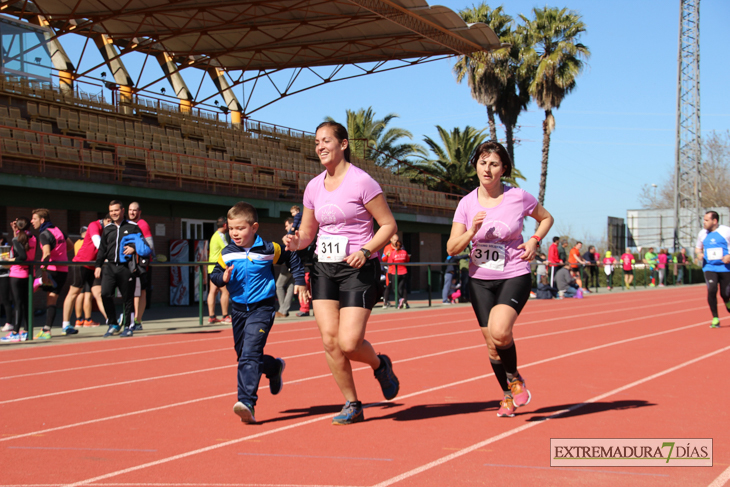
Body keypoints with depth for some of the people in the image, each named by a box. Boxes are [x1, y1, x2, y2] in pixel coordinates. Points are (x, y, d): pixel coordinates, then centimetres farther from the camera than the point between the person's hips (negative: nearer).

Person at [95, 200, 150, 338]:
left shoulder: (132, 227, 4)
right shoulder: (107, 229, 16)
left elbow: (143, 244, 4)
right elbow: (102, 249, 20)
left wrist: (134, 249, -16)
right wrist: (98, 266, 14)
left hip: (126, 268, -3)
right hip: (110, 267, 3)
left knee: (128, 298, 1)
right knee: (105, 294, -11)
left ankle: (128, 326, 12)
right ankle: (113, 324, 2)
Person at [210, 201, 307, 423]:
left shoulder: (268, 250, -6)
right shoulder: (227, 254, -1)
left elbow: (291, 258, 10)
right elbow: (214, 274, 4)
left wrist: (299, 281, 9)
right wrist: (223, 277, -17)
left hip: (262, 308, -5)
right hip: (238, 309, 5)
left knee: (249, 355, -19)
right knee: (243, 355, 17)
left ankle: (247, 402, -25)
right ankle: (274, 367, 46)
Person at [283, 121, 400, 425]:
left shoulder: (361, 181, -8)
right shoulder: (313, 187, 9)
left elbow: (389, 225, -5)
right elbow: (307, 231, 17)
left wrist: (365, 251, -19)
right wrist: (296, 242, -6)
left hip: (358, 270, -5)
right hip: (324, 269, 5)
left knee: (348, 343, -14)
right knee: (329, 339, -5)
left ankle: (380, 365, 21)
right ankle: (352, 405, 11)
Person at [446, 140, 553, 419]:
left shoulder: (519, 197, -6)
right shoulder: (467, 203, -1)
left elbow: (546, 218, 13)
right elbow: (452, 248, -3)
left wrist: (534, 241, -5)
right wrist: (472, 232, -21)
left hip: (515, 276, -3)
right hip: (480, 280, 3)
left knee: (500, 331, -26)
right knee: (492, 344, 5)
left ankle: (514, 378, 3)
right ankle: (508, 396, 28)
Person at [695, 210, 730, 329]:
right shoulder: (702, 233, 6)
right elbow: (698, 248, 20)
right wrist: (699, 254, -2)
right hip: (709, 267, 2)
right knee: (711, 290, -19)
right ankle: (715, 318, -7)